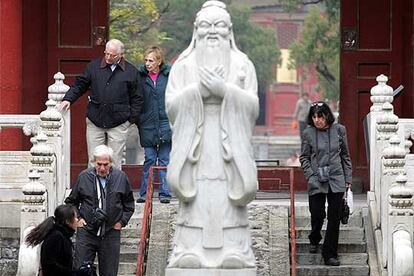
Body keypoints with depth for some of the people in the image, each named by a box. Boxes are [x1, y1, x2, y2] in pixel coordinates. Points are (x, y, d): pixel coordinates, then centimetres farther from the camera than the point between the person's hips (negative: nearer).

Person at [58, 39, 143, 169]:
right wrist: (68, 99, -2)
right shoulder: (93, 66, 7)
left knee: (115, 162, 1)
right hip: (95, 121, 2)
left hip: (118, 124, -2)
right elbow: (80, 86, 13)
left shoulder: (131, 71, 3)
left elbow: (136, 98, 7)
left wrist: (132, 119, 0)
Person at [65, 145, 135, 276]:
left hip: (111, 234, 1)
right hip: (86, 232, 0)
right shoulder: (84, 177, -1)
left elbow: (129, 204, 15)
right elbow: (71, 202, 13)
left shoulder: (121, 177, 1)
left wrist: (122, 221, 5)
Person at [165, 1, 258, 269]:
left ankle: (234, 254, -9)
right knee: (197, 203, -8)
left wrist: (223, 89, -12)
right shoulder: (183, 66, 12)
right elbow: (171, 104, 1)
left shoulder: (242, 64, 11)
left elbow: (252, 105, 1)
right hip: (195, 144, 0)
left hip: (229, 144, 0)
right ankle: (190, 255, -9)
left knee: (228, 203, -8)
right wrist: (200, 89, -10)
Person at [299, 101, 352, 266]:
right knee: (317, 215, 0)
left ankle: (330, 255, 5)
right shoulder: (308, 133, -2)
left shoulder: (339, 130, 1)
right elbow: (304, 158, 5)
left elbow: (345, 155, 9)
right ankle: (314, 240, 34)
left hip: (336, 180, 1)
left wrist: (348, 178, 8)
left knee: (334, 218, -1)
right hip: (316, 182, -1)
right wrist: (311, 176, -7)